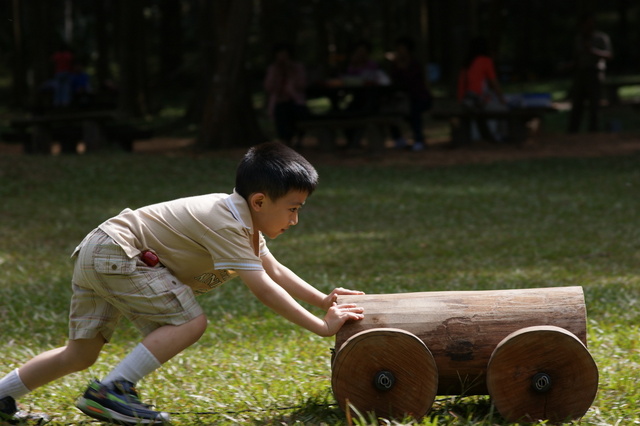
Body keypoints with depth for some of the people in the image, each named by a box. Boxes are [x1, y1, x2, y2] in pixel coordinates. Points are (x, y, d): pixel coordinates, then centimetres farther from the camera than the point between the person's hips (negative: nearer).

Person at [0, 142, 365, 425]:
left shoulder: (243, 219, 9)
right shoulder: (226, 224, -22)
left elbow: (275, 270, 18)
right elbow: (263, 287, -26)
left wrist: (323, 299, 12)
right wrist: (322, 327, -23)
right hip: (116, 253, -10)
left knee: (82, 353, 14)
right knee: (189, 322, -18)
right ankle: (112, 391, -20)